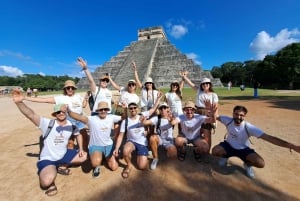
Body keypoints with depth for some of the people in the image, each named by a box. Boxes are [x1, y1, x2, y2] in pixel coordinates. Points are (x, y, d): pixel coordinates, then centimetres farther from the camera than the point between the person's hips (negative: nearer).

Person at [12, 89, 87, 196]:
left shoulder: (71, 125, -6)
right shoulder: (47, 123, -20)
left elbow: (78, 134, 12)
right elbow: (31, 115, -36)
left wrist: (81, 149, 2)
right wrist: (19, 102, -54)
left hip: (64, 155, 5)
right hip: (48, 159, -5)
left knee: (84, 156, 3)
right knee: (46, 182, -30)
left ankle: (61, 166, 20)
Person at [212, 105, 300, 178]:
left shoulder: (249, 127, -29)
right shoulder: (228, 121, -22)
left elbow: (269, 137, -34)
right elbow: (216, 116, -9)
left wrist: (292, 146, -42)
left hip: (243, 149, -1)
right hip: (229, 145, 1)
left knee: (260, 163, -26)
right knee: (215, 151, -27)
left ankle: (247, 164, 14)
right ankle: (225, 156, 13)